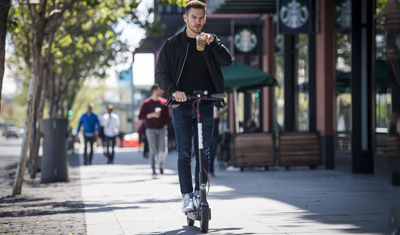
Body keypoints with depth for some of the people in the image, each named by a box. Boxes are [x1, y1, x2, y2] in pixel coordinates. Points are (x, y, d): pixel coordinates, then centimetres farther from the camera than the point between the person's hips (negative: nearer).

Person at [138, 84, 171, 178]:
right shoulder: (146, 103, 1)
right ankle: (153, 171, -2)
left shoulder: (164, 102, 8)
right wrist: (151, 115, -13)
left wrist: (166, 125, 0)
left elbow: (168, 115, 14)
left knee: (162, 150, -10)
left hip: (161, 129, 2)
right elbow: (141, 116, -1)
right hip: (151, 129, -2)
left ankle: (161, 164, 17)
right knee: (153, 151, -7)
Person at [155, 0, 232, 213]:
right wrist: (173, 90, -16)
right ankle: (187, 196, -2)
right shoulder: (172, 44, 4)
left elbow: (227, 61, -6)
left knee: (204, 153, 3)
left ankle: (200, 193, 13)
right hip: (182, 105, -2)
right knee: (184, 153, -3)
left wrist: (212, 43, -21)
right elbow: (160, 73, 2)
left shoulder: (211, 41, 9)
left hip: (205, 105, 2)